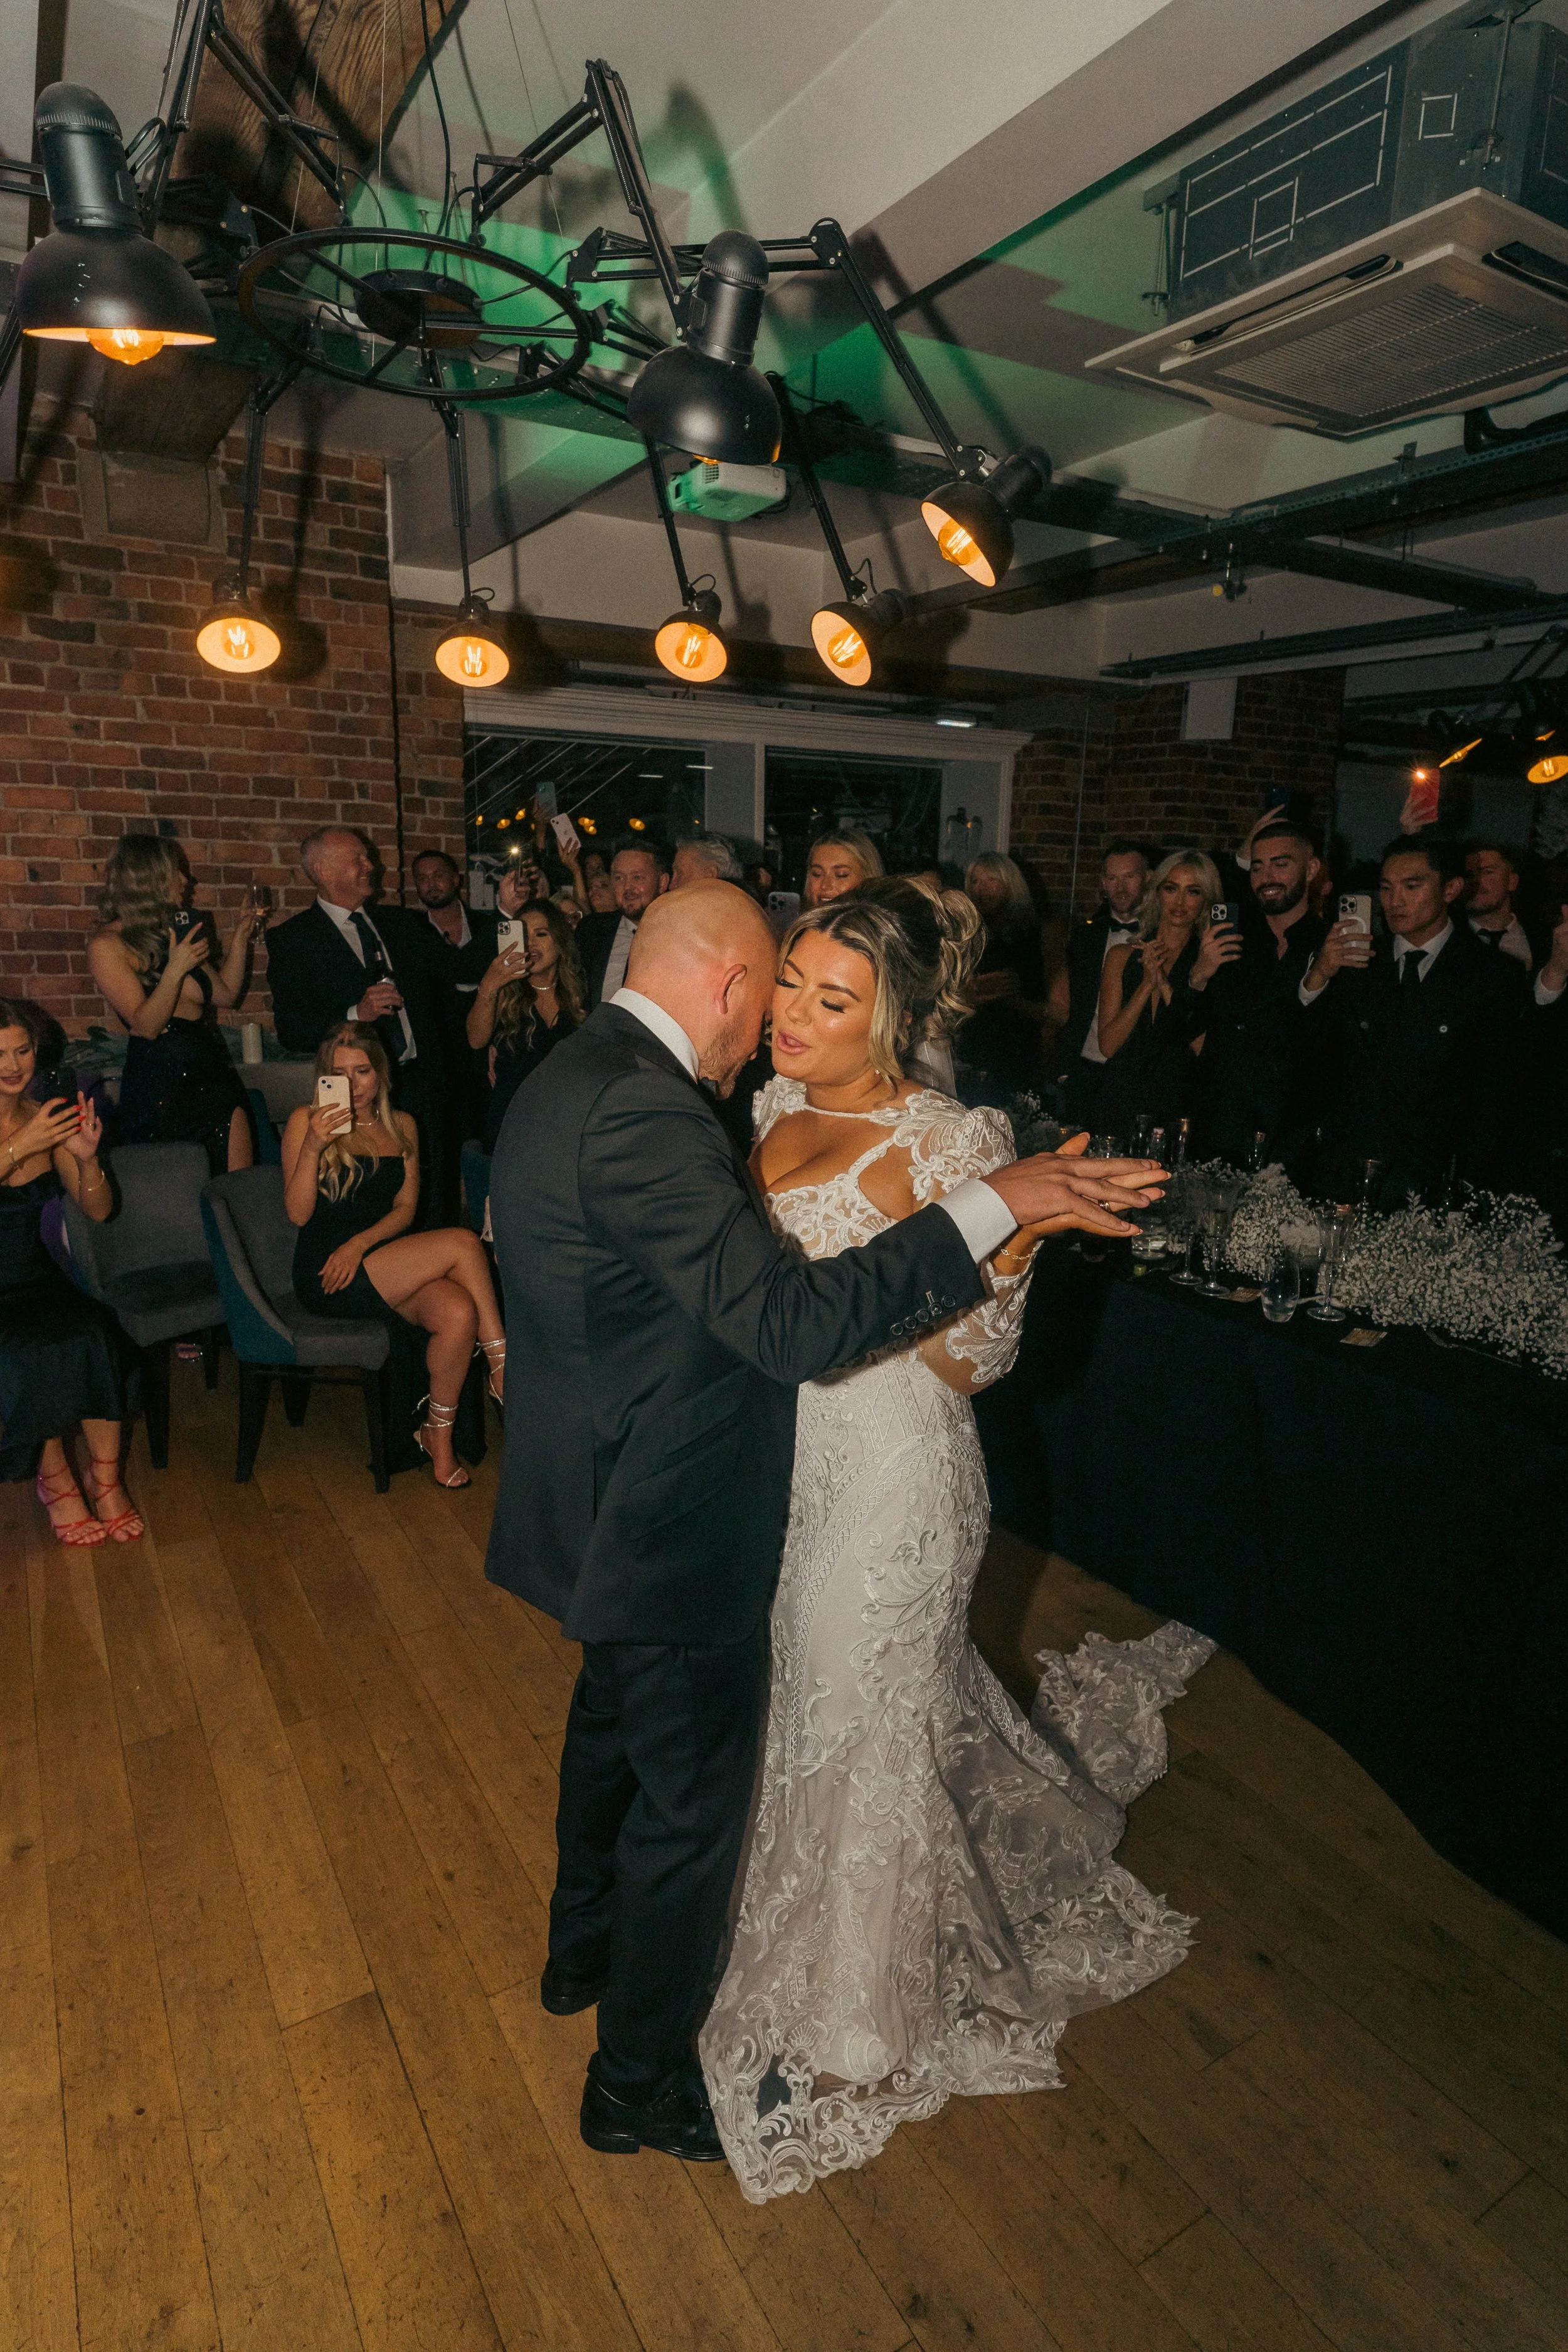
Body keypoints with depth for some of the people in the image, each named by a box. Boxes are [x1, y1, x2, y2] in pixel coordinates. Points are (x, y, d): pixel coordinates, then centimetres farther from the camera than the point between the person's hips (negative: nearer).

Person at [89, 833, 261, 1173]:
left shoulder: (172, 935, 15)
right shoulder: (107, 947, -6)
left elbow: (227, 995, 18)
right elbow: (147, 1025, -12)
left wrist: (239, 939, 14)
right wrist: (176, 969, -19)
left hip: (214, 1075, 6)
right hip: (160, 1083, -6)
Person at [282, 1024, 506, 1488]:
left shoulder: (402, 1127, 15)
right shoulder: (306, 1120, 2)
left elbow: (405, 1208, 9)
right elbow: (299, 1214, -5)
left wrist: (360, 1243, -10)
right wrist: (313, 1146, -20)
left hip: (387, 1265, 4)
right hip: (325, 1274, -4)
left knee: (459, 1313, -28)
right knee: (462, 1242, -24)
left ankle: (439, 1435, -9)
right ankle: (503, 1370, -12)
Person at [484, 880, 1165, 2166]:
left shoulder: (573, 1075, 4)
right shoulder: (642, 1114, -29)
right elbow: (789, 1322, -35)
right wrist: (994, 1206, -32)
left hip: (608, 1508, 11)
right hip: (673, 1528, -10)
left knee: (615, 1723, 31)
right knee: (689, 1799, 12)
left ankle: (585, 1952, 56)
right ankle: (640, 2082, 37)